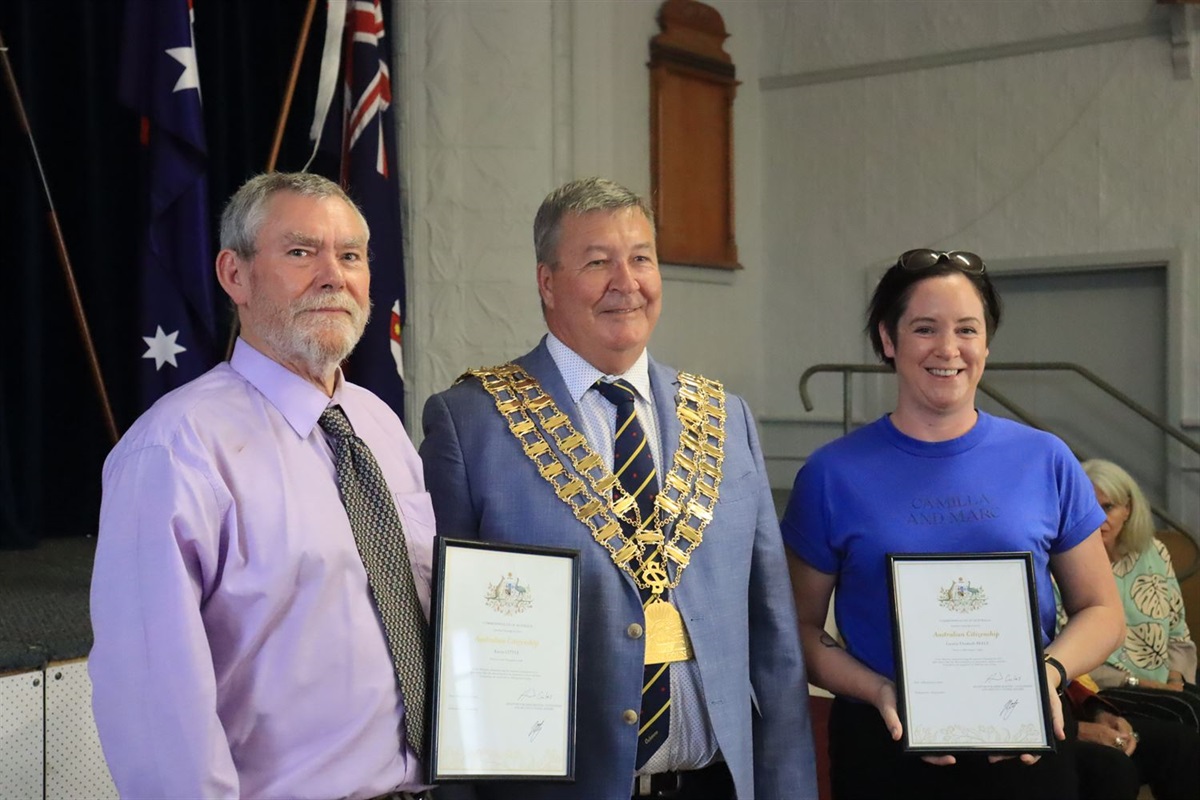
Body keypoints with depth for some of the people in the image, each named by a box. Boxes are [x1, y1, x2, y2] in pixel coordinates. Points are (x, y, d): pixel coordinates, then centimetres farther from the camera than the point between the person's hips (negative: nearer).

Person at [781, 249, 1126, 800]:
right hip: (883, 748, -1)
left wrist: (1051, 671, -13)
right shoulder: (833, 474, -4)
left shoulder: (1044, 460, 0)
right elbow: (802, 628, 0)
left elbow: (1100, 609, 6)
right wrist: (880, 692, -17)